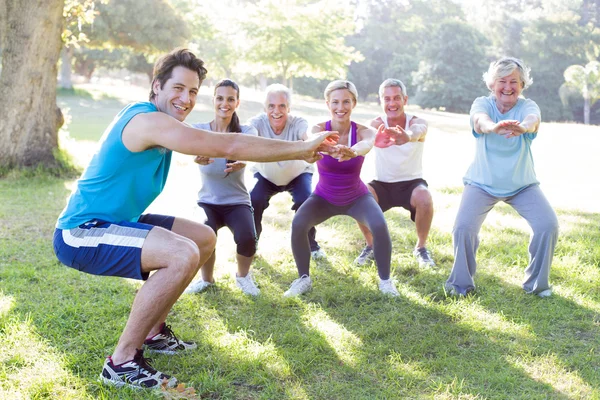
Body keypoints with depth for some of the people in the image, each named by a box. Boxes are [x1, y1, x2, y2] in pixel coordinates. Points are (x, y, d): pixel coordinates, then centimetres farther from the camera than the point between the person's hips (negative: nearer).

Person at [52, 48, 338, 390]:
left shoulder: (159, 121, 9)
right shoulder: (148, 120, -23)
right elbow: (229, 147, -25)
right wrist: (303, 149, -18)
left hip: (115, 222, 10)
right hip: (81, 234, -10)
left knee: (205, 239, 15)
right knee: (183, 254, -31)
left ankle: (153, 332, 22)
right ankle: (123, 362, -17)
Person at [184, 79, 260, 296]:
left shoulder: (246, 131, -5)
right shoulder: (198, 129, -4)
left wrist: (241, 161, -54)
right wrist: (196, 156, -52)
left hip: (237, 202, 0)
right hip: (208, 201, 0)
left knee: (247, 238, -30)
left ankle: (243, 275, 7)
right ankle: (206, 278, 4)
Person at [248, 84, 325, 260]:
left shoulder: (298, 123, -32)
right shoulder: (257, 123, -29)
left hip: (298, 174, -1)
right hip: (266, 176, 1)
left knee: (305, 202, -24)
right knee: (253, 201, -22)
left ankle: (311, 244, 4)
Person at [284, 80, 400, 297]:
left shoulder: (363, 131, -21)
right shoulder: (319, 129, -20)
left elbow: (367, 144, -46)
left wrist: (353, 151, -71)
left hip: (356, 197, 0)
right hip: (324, 197, 1)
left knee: (380, 226, -27)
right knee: (298, 224, -25)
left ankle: (385, 280, -3)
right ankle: (304, 279, -3)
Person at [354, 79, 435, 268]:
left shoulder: (418, 122, -13)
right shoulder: (377, 123, -11)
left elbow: (417, 131, -40)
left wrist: (408, 136, -66)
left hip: (411, 183, -1)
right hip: (382, 184, 1)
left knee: (425, 198, -33)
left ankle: (421, 247, -6)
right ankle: (371, 245, -2)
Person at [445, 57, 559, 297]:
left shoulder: (527, 106, -10)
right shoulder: (482, 104, -11)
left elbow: (533, 120, -35)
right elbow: (480, 121, -36)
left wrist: (522, 127, -61)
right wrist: (494, 127, -61)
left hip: (523, 185, 1)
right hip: (482, 183, -1)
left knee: (548, 225, -13)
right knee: (463, 227, -19)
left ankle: (536, 283, 10)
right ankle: (461, 284, 5)